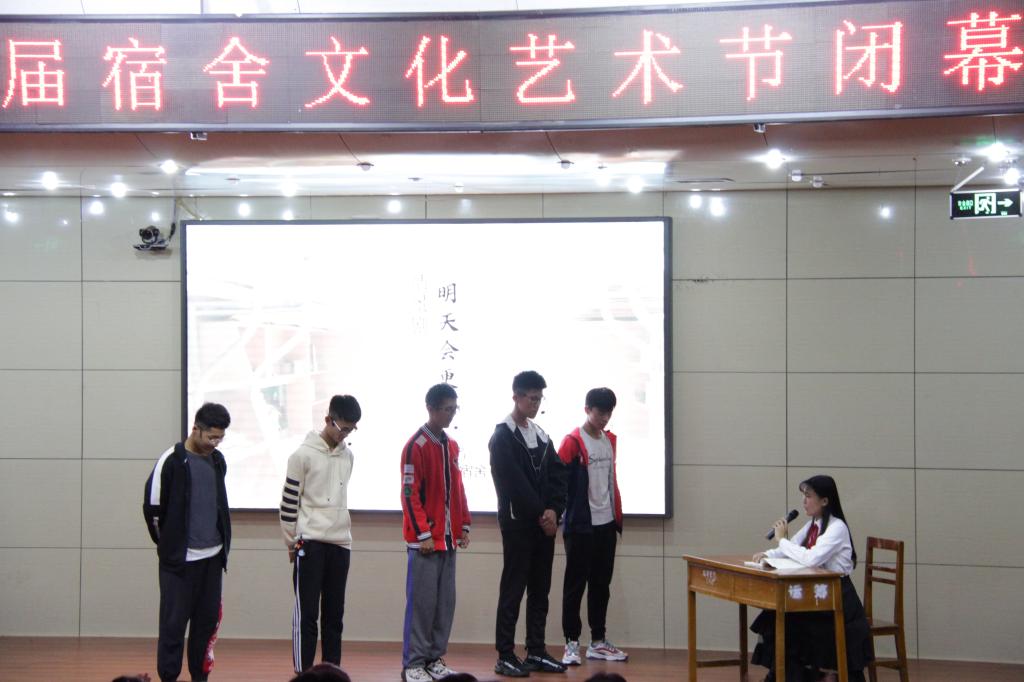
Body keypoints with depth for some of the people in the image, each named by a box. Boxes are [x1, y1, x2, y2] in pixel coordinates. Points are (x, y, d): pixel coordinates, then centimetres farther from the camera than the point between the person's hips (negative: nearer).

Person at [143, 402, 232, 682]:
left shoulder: (217, 460, 8)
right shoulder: (172, 461, -11)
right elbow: (152, 507, -6)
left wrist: (223, 543, 14)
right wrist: (169, 544, 4)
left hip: (212, 556, 6)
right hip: (180, 559, -6)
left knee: (207, 621, 9)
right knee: (174, 622, -1)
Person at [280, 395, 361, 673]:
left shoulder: (347, 455, 10)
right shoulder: (303, 455, -8)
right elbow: (289, 501, -5)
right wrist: (292, 541, -2)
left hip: (340, 543, 6)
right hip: (310, 543, -6)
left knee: (334, 612, 8)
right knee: (306, 612, -4)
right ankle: (303, 672, 0)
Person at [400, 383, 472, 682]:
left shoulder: (451, 446, 13)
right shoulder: (416, 446, -11)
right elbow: (409, 494, -14)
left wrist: (463, 525, 12)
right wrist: (423, 534, -16)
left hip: (448, 539, 7)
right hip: (424, 541, -7)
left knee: (445, 602, 9)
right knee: (421, 602, -4)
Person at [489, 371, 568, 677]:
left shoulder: (541, 435, 15)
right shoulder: (502, 436, -7)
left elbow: (558, 475, 8)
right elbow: (513, 482, -14)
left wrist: (553, 511, -8)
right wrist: (540, 514, -13)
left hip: (544, 523, 7)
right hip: (518, 523, -7)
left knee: (540, 590, 9)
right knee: (513, 590, -5)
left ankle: (536, 652, 15)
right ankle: (505, 656, -1)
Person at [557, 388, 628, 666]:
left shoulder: (610, 440, 11)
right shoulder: (572, 442, -9)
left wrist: (618, 516, 16)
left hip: (606, 524, 6)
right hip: (580, 526, -6)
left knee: (601, 584, 11)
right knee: (576, 584, 0)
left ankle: (598, 641, 19)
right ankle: (571, 643, 5)